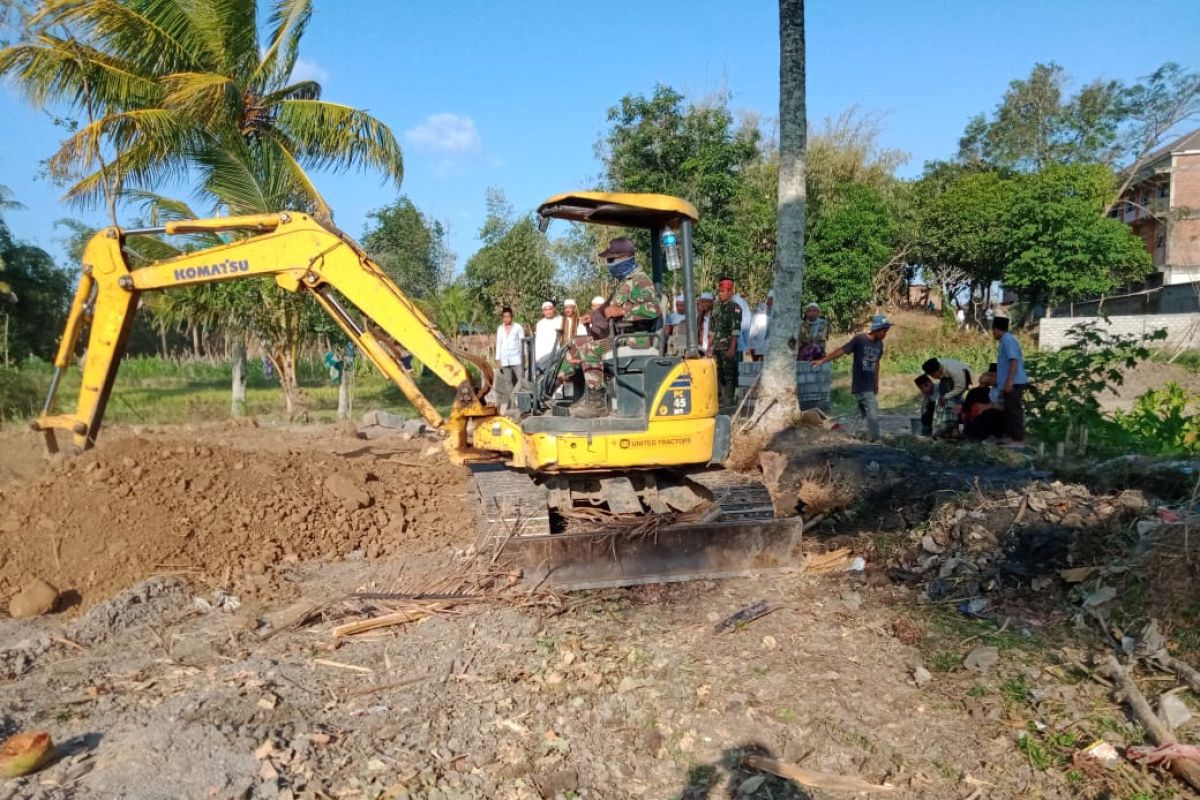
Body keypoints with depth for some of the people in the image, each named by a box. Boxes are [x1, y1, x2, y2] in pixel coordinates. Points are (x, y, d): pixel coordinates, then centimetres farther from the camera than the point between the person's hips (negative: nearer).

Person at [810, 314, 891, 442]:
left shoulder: (879, 343, 7)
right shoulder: (859, 339, -14)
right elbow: (842, 350, -14)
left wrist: (876, 383, 20)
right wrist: (823, 360, -19)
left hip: (870, 384, 7)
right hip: (861, 384, -7)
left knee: (864, 412, 14)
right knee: (872, 413, -12)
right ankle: (874, 440, -8)